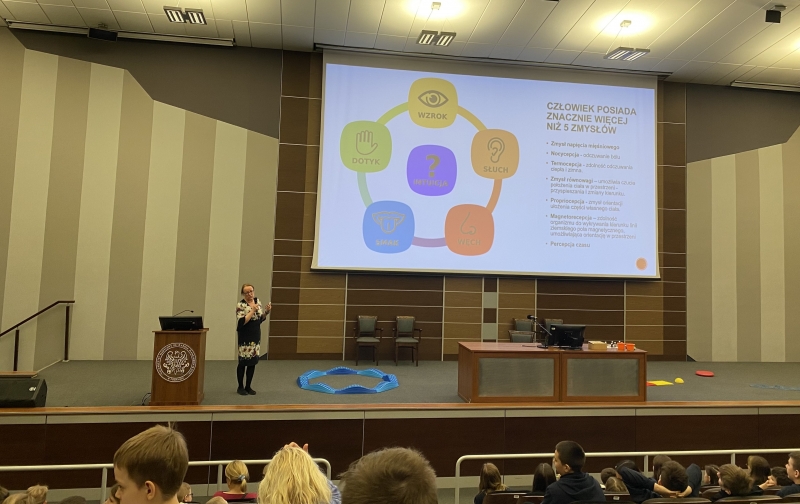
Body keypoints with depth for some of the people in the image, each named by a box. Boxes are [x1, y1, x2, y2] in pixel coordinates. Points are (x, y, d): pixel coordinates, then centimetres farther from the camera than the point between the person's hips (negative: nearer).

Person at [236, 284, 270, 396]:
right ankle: (240, 387, 16)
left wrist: (266, 312, -5)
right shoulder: (241, 305, -13)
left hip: (256, 336, 6)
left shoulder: (258, 301, 6)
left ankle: (248, 386, 19)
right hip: (245, 337, -6)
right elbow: (241, 322, -23)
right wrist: (252, 311, -24)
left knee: (253, 362, 8)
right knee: (243, 362, 2)